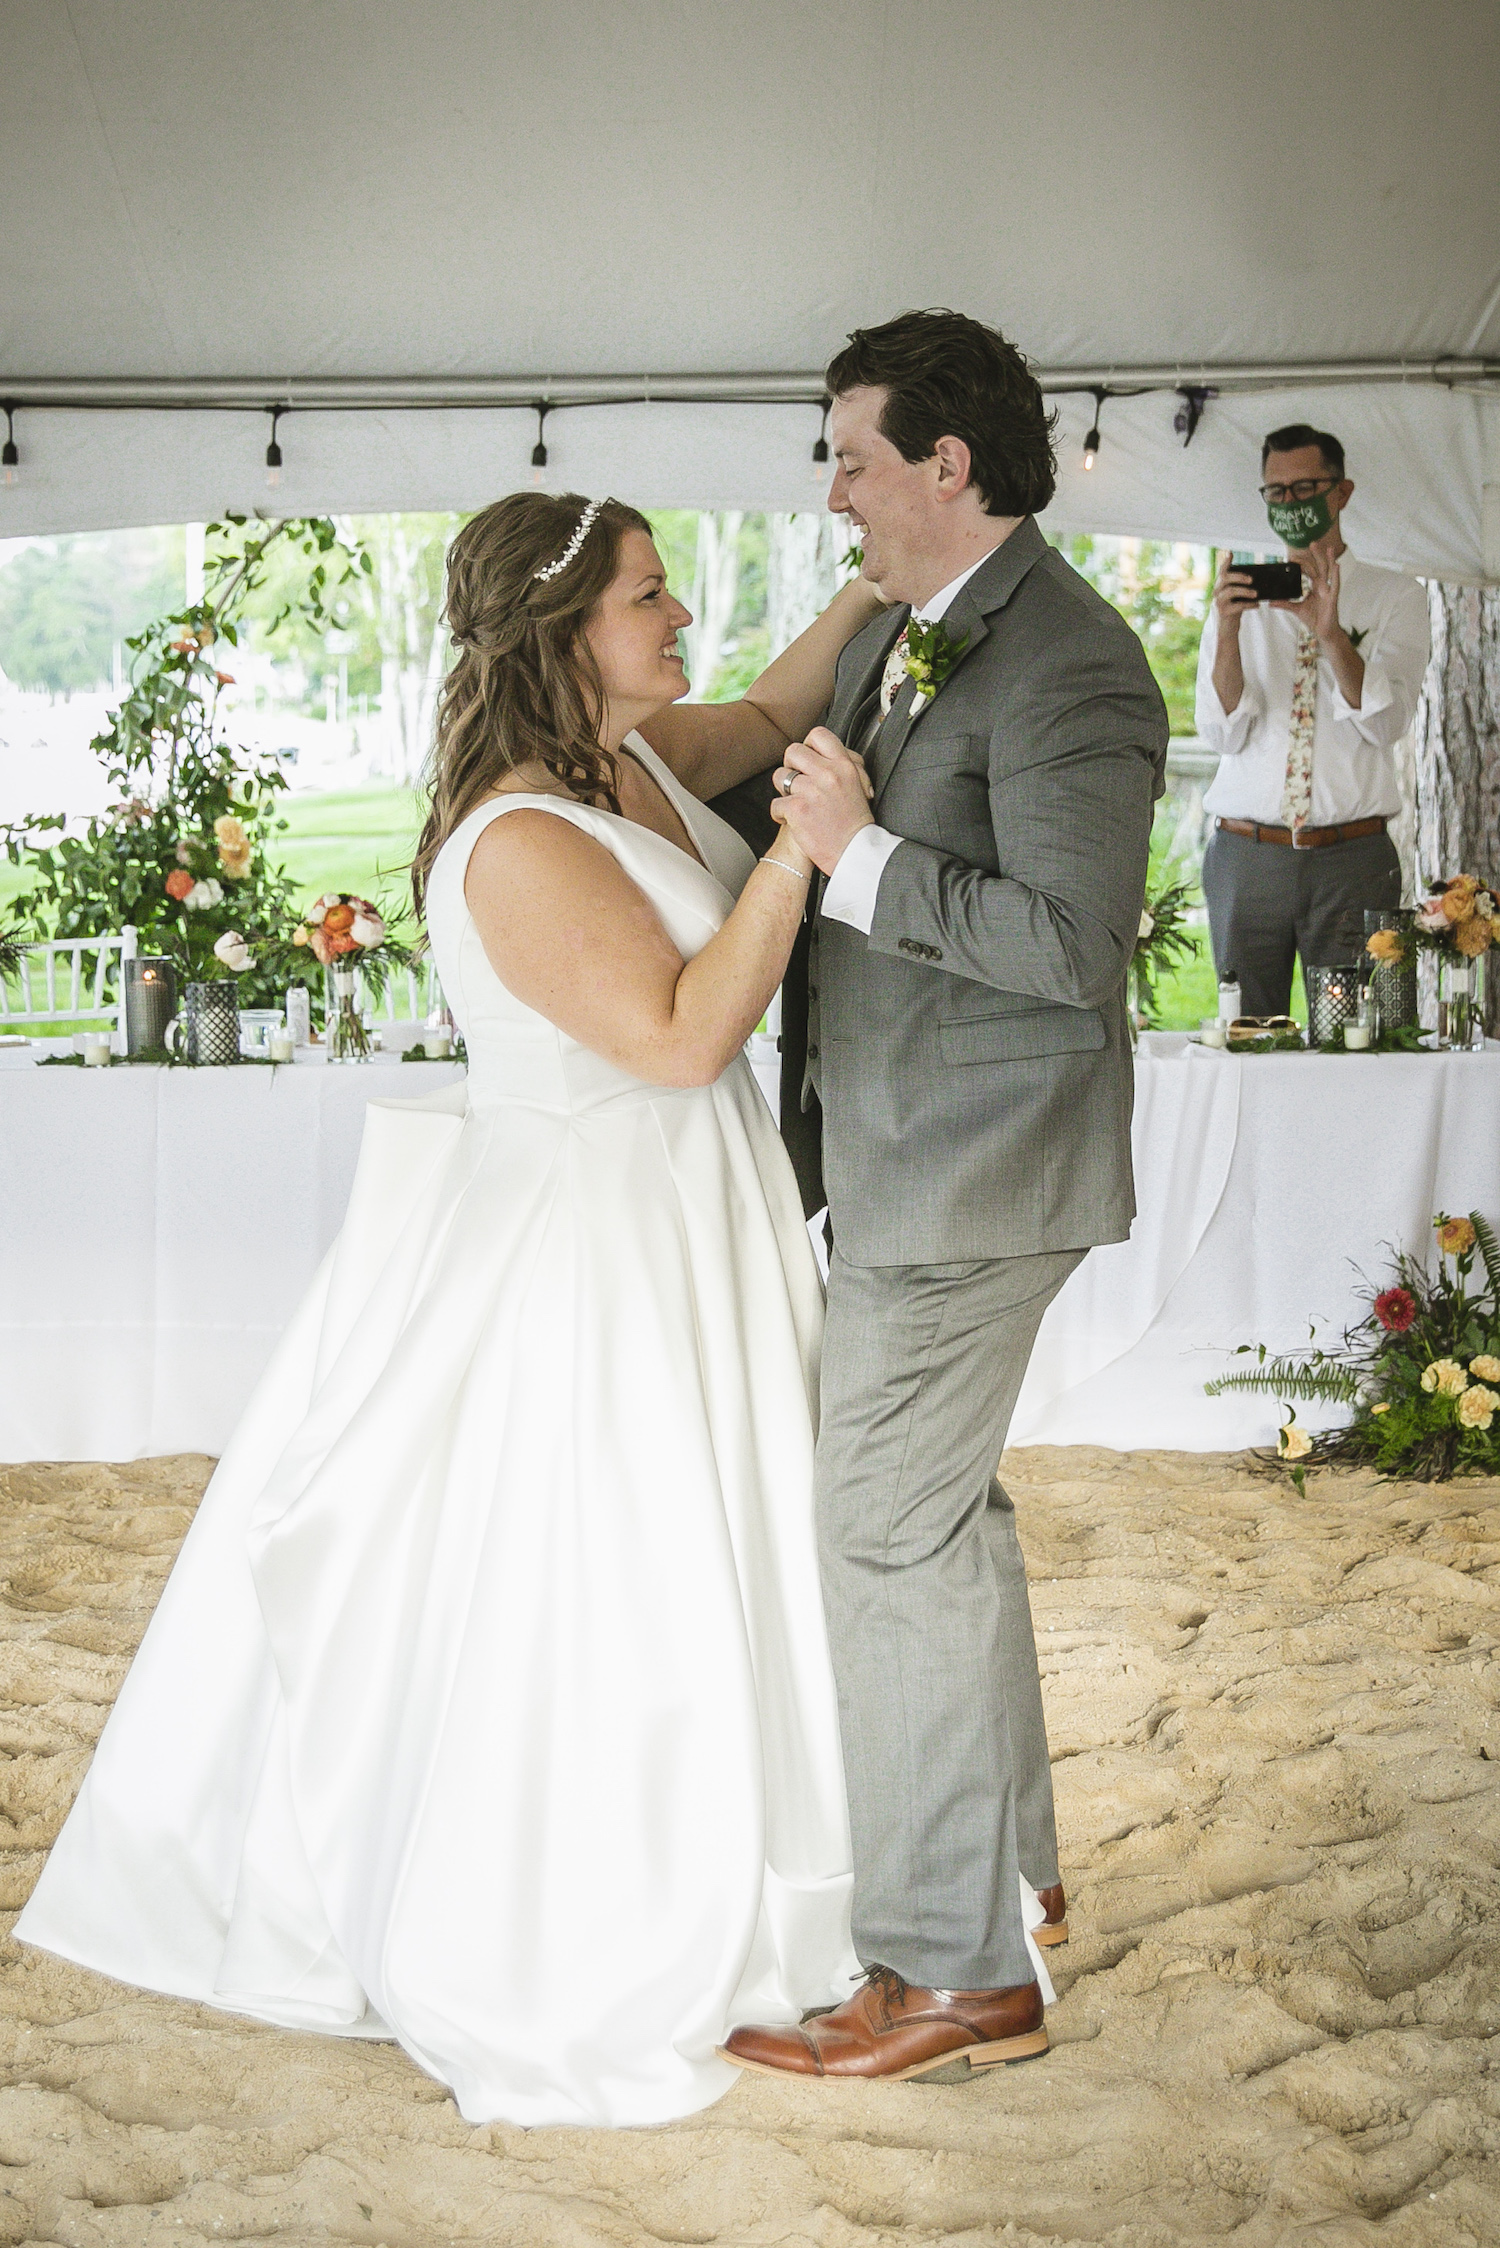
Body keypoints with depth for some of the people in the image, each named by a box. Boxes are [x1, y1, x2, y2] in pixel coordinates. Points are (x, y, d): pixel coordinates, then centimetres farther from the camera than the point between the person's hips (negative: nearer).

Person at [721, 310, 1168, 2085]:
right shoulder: (896, 636, 10)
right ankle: (1004, 1859, 37)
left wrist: (861, 856, -24)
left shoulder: (1069, 669, -19)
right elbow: (799, 782, 26)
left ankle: (955, 1970, 7)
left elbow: (1072, 942, -26)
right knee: (940, 1508, 20)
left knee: (887, 1531, -5)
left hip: (973, 1170, -10)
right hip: (903, 1149, 10)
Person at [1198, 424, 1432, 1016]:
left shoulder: (1396, 597, 7)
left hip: (1353, 860, -1)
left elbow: (1384, 722, -7)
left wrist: (1330, 634, -22)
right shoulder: (1239, 599, 12)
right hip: (1246, 855, 1)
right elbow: (1223, 733, 0)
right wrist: (1228, 628, -15)